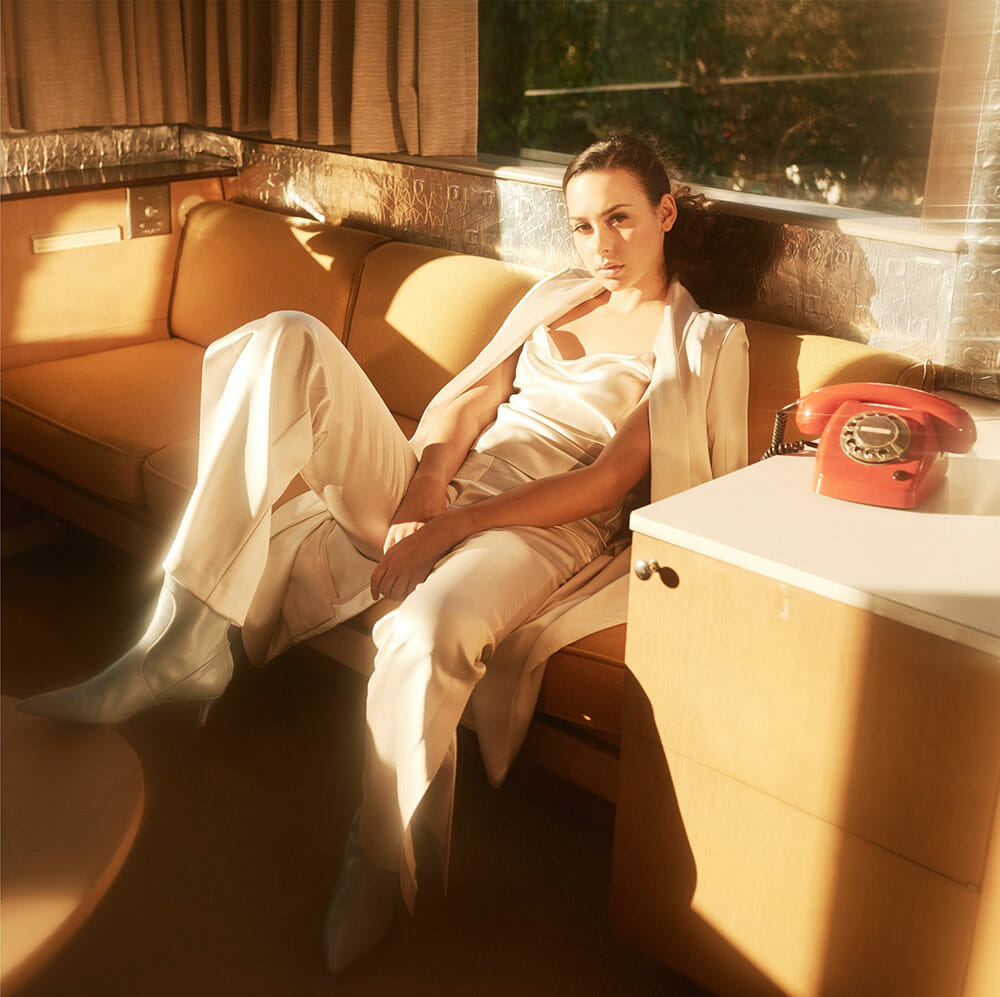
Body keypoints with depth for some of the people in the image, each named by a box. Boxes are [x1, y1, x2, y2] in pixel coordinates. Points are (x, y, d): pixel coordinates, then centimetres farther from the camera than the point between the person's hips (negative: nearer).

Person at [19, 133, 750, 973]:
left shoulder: (704, 340, 5)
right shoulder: (558, 295, 22)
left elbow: (609, 480, -7)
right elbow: (467, 396, 11)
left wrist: (453, 524, -15)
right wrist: (427, 477, -12)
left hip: (542, 529, -5)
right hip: (433, 491, 6)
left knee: (427, 630, -42)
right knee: (288, 340, -18)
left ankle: (379, 859, -12)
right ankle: (189, 636, -23)